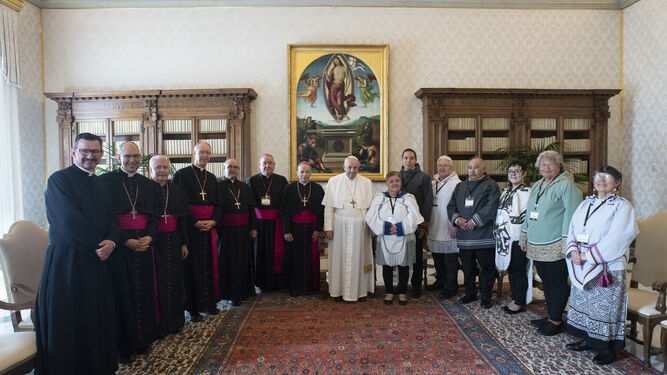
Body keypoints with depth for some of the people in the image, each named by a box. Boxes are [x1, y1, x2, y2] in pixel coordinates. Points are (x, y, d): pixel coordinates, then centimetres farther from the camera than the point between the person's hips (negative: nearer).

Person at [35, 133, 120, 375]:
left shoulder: (102, 185, 14)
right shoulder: (59, 180, -7)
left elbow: (112, 219, 11)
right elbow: (70, 222, -16)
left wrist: (111, 242, -9)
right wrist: (97, 245, -11)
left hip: (99, 261, 6)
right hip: (68, 261, -6)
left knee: (99, 318, 10)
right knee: (68, 322, 4)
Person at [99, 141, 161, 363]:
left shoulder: (148, 185, 12)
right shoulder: (106, 181, -1)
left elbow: (154, 215, 10)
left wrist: (149, 237, -8)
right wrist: (126, 240, -16)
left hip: (144, 245, 4)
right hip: (119, 247, -4)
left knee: (145, 292, 8)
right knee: (122, 294, 2)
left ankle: (144, 339, 20)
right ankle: (125, 345, 13)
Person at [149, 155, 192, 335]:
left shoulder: (176, 191, 11)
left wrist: (184, 243, 10)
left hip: (173, 242, 5)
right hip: (153, 241, -4)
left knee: (174, 279, 10)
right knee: (157, 281, 0)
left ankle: (175, 320, 24)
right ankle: (158, 324, 13)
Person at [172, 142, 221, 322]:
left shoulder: (211, 178, 14)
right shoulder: (182, 174, -3)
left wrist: (213, 221, -5)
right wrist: (195, 222, -16)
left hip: (209, 227, 5)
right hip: (190, 228, -5)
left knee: (210, 265, 9)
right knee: (191, 267, 0)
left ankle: (209, 303, 22)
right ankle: (192, 308, 10)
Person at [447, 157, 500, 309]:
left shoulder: (491, 185, 0)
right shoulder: (460, 187, 17)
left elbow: (491, 207, -13)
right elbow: (451, 206, 13)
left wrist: (475, 221, -17)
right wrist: (457, 218, -6)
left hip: (483, 235, -5)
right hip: (464, 235, 5)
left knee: (487, 268, 4)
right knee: (467, 268, 14)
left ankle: (486, 297, 18)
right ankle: (470, 293, 29)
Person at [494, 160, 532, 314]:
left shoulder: (527, 192, -10)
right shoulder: (505, 191, 14)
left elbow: (526, 217, -14)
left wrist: (504, 227, -13)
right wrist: (498, 227, 6)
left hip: (518, 237, -7)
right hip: (505, 237, 7)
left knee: (518, 270, 1)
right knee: (510, 269, 14)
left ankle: (520, 303, 13)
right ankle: (515, 299, 26)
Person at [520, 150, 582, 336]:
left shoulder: (566, 185, -8)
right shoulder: (536, 186, 16)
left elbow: (571, 215, -14)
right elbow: (529, 213, 22)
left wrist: (566, 242, -18)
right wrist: (524, 236, 22)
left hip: (555, 247, -7)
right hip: (536, 245, 8)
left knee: (557, 282, 2)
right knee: (546, 281, 15)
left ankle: (556, 321, 13)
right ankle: (550, 315, 28)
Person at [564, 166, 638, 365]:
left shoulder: (623, 207, -6)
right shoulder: (585, 204, 12)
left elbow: (617, 239, -16)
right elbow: (572, 230, 9)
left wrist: (588, 255, -18)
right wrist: (573, 251, -8)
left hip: (607, 268, -6)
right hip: (581, 267, 6)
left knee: (605, 306, 0)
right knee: (582, 302, 14)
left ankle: (608, 348, 15)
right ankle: (587, 339, 29)